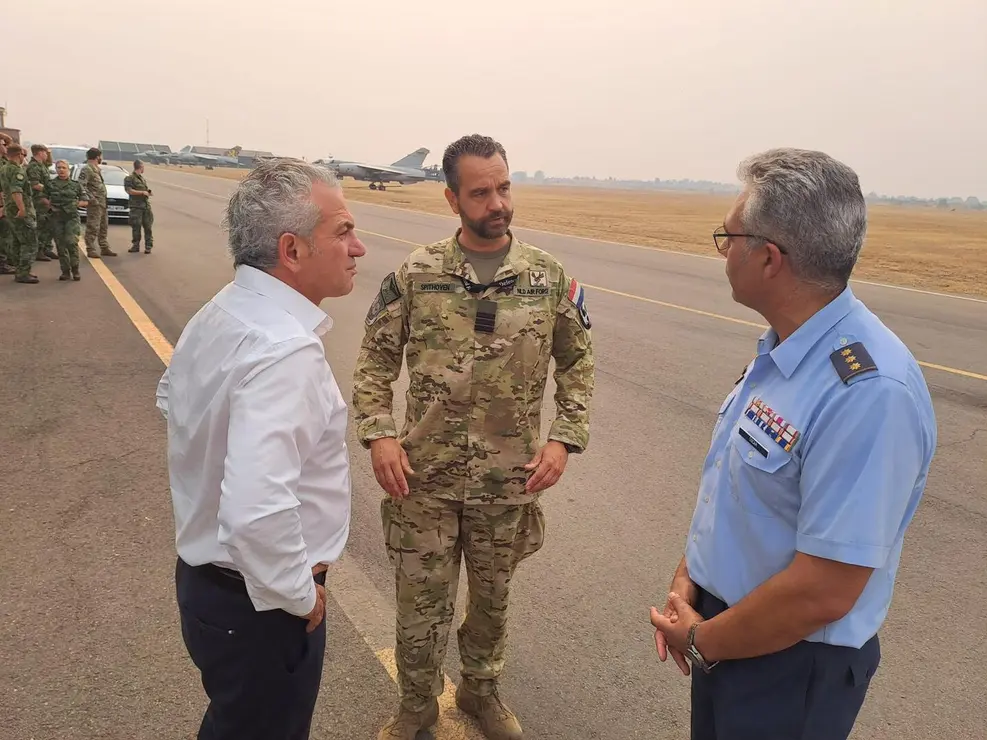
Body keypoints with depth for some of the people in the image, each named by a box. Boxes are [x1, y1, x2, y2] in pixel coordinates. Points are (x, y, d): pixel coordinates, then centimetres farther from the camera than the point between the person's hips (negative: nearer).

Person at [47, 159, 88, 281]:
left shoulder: (76, 184, 7)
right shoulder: (50, 185, 7)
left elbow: (84, 201, 11)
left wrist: (76, 204, -4)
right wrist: (51, 206, -3)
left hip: (72, 217, -2)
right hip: (57, 218, 2)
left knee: (71, 242, -15)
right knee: (61, 245, 2)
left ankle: (75, 269, -3)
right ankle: (65, 271, 10)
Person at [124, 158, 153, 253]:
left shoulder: (143, 178, 20)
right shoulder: (129, 178, -2)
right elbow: (129, 190, -13)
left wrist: (148, 192, 10)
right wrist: (142, 192, -14)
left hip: (146, 205, 6)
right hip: (136, 206, -5)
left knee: (148, 227, 0)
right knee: (136, 227, -1)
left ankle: (148, 246, 4)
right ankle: (136, 246, 9)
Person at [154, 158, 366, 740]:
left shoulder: (218, 314, -1)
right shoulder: (285, 349, -31)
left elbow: (173, 397, 18)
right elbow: (257, 512, -40)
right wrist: (299, 595, -23)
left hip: (206, 576, 8)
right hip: (258, 603, -8)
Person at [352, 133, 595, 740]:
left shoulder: (548, 276, -3)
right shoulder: (415, 274, -6)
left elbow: (579, 361, 4)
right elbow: (375, 359, 0)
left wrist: (564, 440, -6)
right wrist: (379, 435, -12)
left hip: (510, 478, 1)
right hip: (425, 475, -1)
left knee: (493, 596, 20)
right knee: (422, 599, 12)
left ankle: (482, 690, 46)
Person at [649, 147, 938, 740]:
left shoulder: (869, 392, -31)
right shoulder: (784, 350, -2)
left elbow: (822, 591, -29)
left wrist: (700, 640, -15)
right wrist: (687, 577, -1)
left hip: (789, 664, -7)